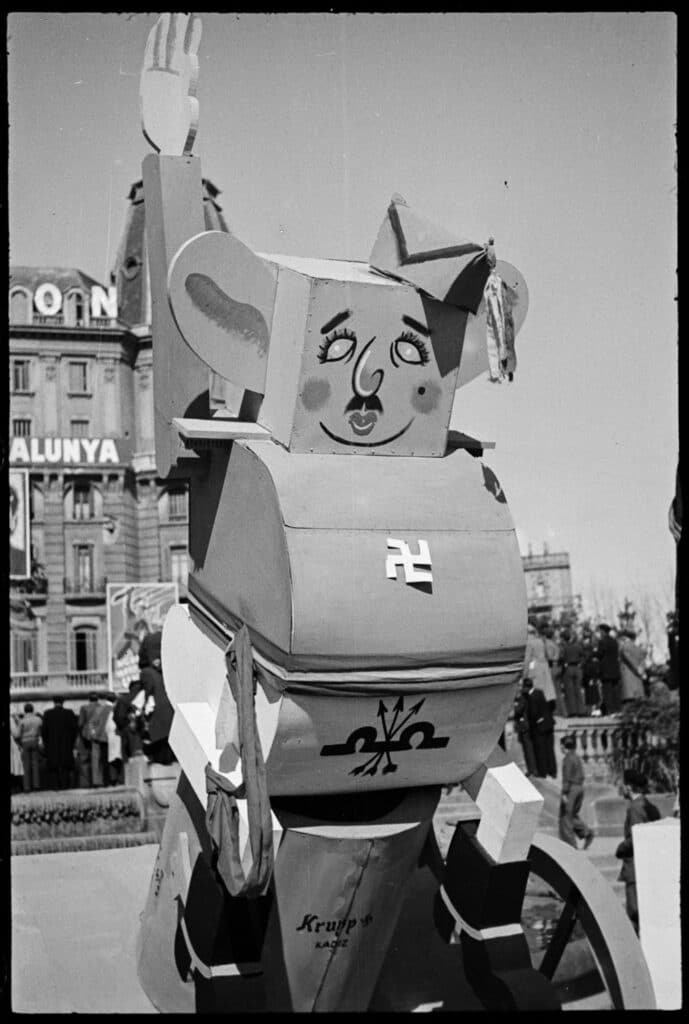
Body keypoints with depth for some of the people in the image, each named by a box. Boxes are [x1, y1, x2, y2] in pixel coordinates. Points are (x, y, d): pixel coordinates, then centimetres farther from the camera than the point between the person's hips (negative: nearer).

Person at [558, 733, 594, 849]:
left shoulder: (568, 759, -13)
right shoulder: (578, 758, 13)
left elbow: (567, 777, -18)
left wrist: (564, 793, -18)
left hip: (571, 789, -9)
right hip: (580, 787, 9)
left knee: (566, 817, 1)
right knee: (573, 816, 18)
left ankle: (571, 844, 3)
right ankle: (586, 832, -1)